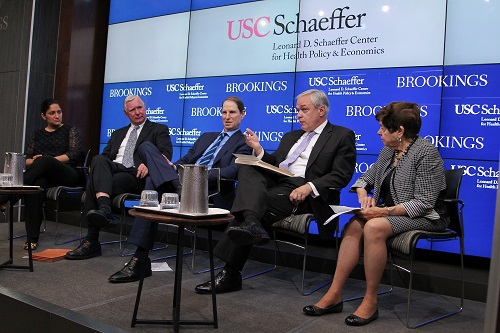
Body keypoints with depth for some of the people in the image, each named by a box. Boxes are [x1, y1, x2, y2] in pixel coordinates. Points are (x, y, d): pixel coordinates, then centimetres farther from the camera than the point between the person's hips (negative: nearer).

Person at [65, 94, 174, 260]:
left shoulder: (159, 129, 17)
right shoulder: (118, 133, 35)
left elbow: (166, 153, 0)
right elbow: (105, 154, 26)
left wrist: (149, 164, -21)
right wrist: (97, 166, 0)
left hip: (135, 176, -4)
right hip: (112, 169, 5)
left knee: (94, 183, -30)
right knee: (98, 160, -32)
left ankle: (91, 241, -34)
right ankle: (104, 208, -50)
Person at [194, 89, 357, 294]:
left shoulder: (342, 136, 8)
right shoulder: (291, 136, 30)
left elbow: (341, 176, -5)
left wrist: (309, 187, -19)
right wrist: (259, 150, 6)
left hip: (300, 192, -6)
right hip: (275, 183, 7)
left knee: (249, 199, -27)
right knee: (247, 169, -23)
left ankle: (230, 274, -28)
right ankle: (251, 225, -42)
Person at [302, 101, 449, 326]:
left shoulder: (426, 152, -15)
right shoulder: (389, 150, 8)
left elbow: (424, 202, -19)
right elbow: (366, 178, 17)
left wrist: (386, 211, -27)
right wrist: (363, 195, -6)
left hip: (424, 216, -7)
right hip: (392, 211, 7)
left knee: (374, 227, -33)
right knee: (354, 225, -20)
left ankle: (370, 302, -21)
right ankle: (334, 295, -19)